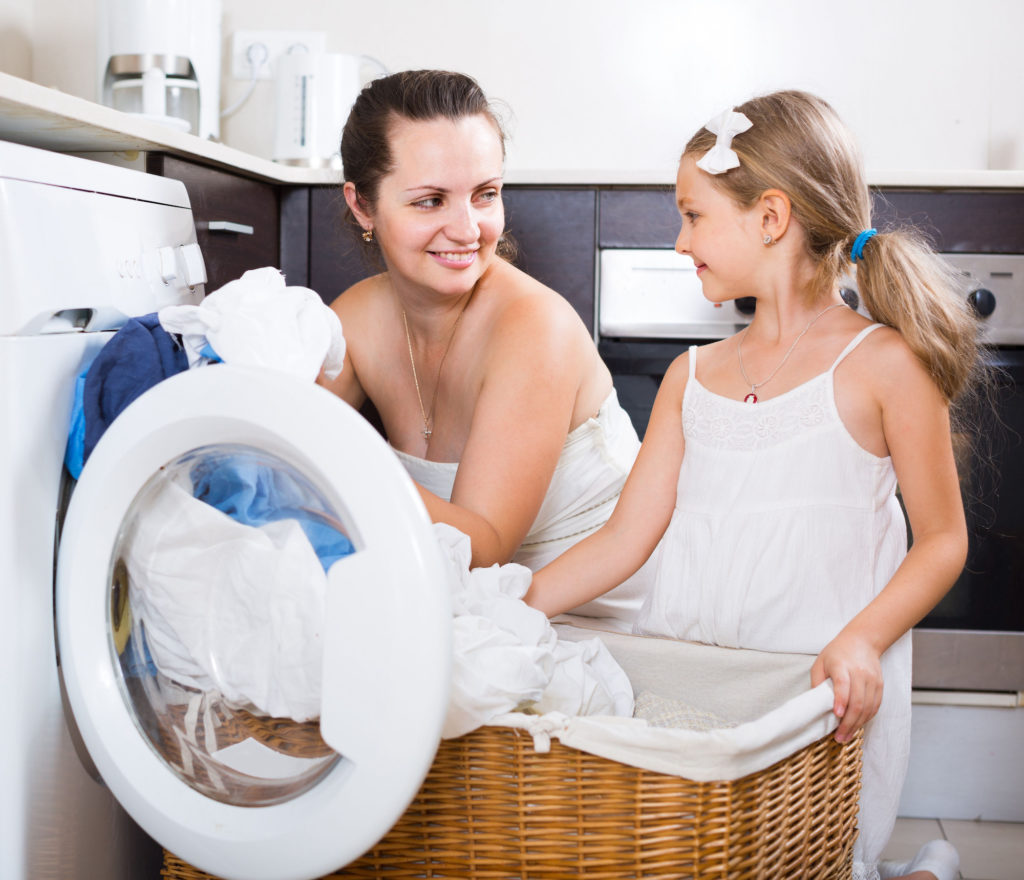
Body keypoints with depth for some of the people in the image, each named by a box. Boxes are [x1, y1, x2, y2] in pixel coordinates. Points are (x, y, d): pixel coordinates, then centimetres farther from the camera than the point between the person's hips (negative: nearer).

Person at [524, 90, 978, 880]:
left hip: (819, 699, -4)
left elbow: (943, 539, 0)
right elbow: (626, 537, 10)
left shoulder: (884, 363, -2)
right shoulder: (693, 377, 13)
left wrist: (863, 640, -16)